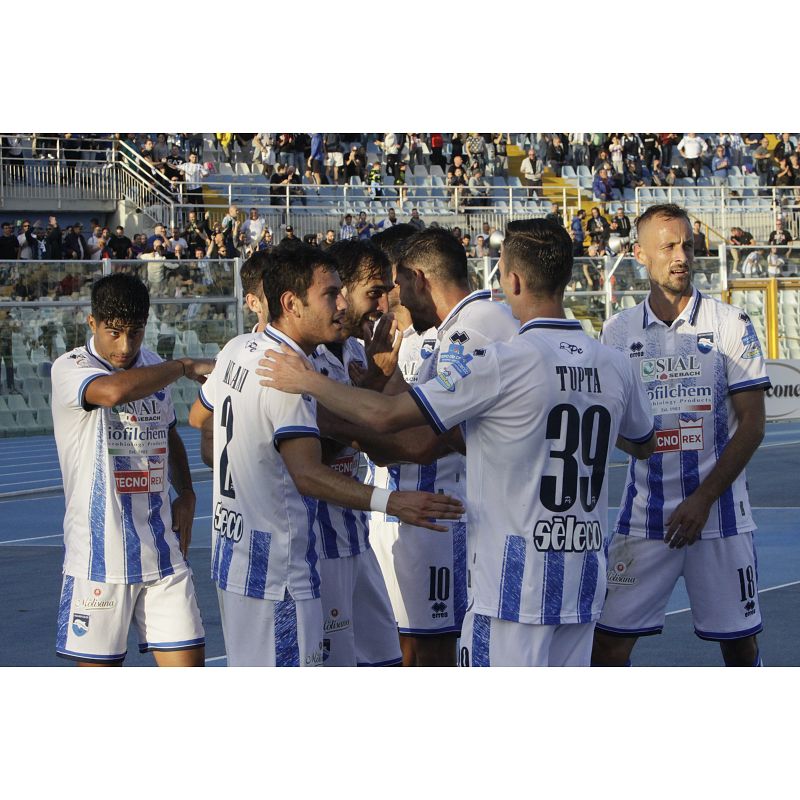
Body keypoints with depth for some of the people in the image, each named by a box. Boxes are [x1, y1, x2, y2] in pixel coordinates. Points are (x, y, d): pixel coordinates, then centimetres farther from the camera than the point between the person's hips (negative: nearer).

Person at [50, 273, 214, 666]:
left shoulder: (152, 367, 11)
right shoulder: (70, 368, -9)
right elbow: (114, 391, -33)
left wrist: (185, 494, 12)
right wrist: (185, 366, -21)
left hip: (162, 552, 5)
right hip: (100, 556, -5)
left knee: (188, 662, 1)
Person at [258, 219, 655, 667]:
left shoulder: (501, 363, -15)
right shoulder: (614, 366, 3)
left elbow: (388, 415, -13)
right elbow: (645, 444, 23)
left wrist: (307, 382, -1)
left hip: (517, 581, -6)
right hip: (585, 577, 6)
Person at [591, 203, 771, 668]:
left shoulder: (731, 324, -1)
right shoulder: (619, 330, 6)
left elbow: (752, 424, -5)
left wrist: (703, 499, -11)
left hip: (718, 514, -2)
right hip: (644, 516, 2)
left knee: (739, 641, 3)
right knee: (609, 638, -2)